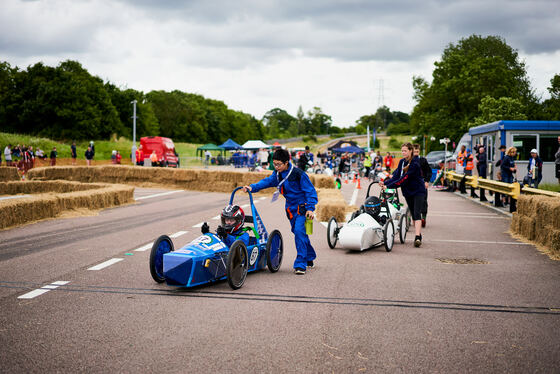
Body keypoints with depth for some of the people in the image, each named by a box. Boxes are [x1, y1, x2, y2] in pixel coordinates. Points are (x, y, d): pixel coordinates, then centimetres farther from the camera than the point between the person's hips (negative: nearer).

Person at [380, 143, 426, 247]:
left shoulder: (415, 164, -19)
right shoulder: (402, 161, 5)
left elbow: (404, 179, -25)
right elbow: (396, 176, 1)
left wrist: (388, 186, -27)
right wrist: (385, 182, -15)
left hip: (418, 191, -7)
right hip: (408, 192, 7)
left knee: (417, 214, -17)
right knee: (413, 214, 9)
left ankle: (417, 237, -26)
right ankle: (418, 235, 17)